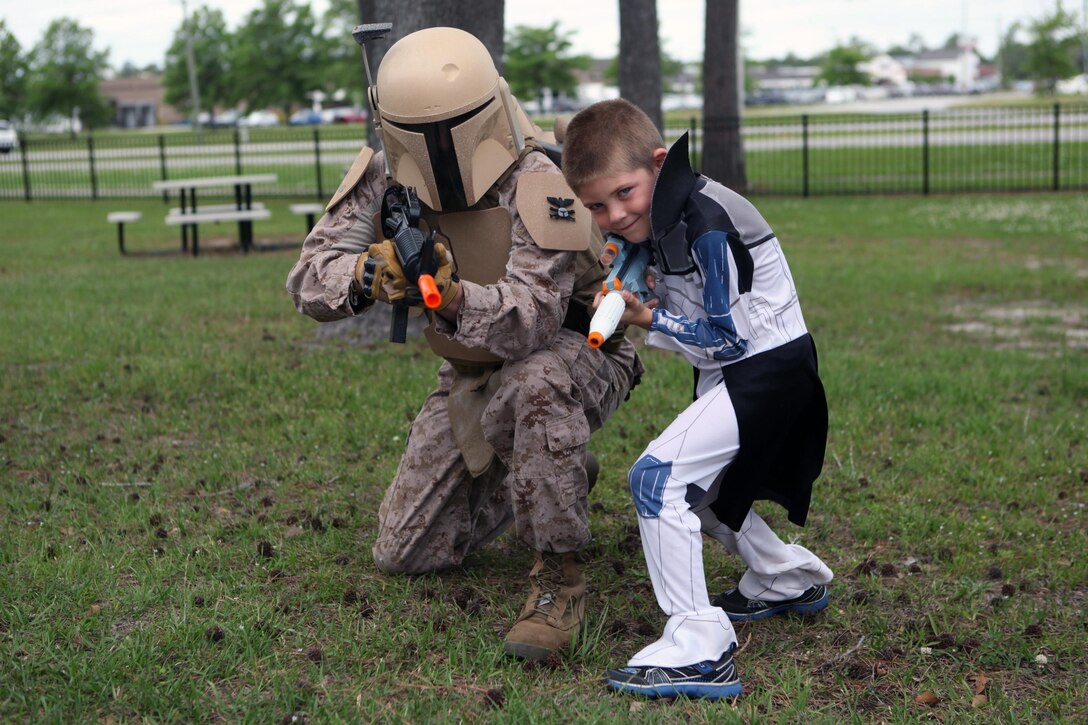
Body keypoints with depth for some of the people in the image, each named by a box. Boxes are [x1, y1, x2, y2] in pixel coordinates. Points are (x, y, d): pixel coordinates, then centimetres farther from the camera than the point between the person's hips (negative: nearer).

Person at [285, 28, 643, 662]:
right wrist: (368, 274, -42)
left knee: (534, 387, -45)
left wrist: (453, 298, -59)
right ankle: (557, 474, 28)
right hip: (472, 376, 6)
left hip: (572, 356, -6)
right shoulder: (383, 180, -12)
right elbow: (310, 281, -20)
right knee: (402, 556, 9)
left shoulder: (534, 184, -30)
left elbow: (533, 320, -40)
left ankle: (560, 575, -23)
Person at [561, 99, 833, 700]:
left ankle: (700, 649, -22)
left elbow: (727, 336, -21)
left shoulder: (706, 224, -24)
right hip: (734, 370, 10)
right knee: (694, 488, 20)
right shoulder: (661, 218, 4)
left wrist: (651, 320, -12)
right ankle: (789, 579, 39)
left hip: (767, 367, -10)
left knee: (657, 477, -21)